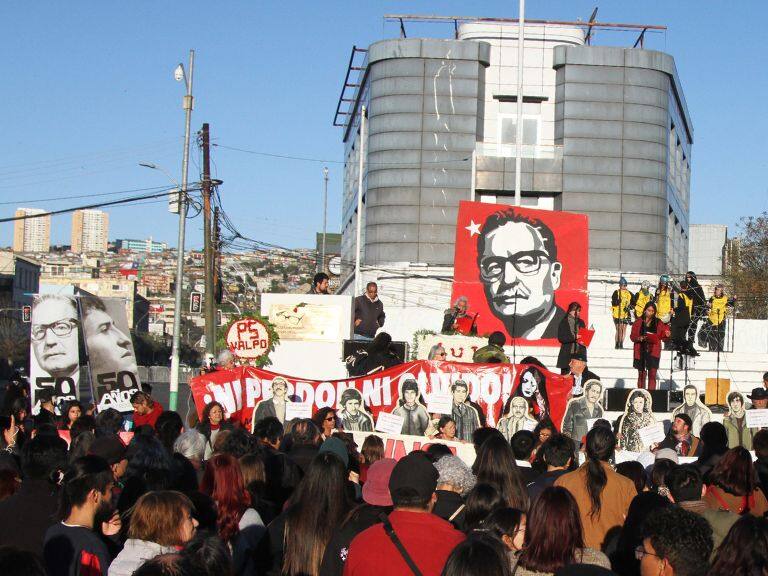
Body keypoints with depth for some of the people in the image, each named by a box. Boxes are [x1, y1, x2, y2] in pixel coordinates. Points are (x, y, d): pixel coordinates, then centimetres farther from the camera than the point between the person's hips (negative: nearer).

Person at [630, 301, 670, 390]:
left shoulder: (658, 323, 7)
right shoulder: (638, 322, 5)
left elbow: (662, 336, 10)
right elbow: (632, 336, 5)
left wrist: (666, 334, -12)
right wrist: (639, 338, -15)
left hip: (653, 352, -1)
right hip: (641, 351, 1)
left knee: (652, 374, -9)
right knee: (641, 375, 7)